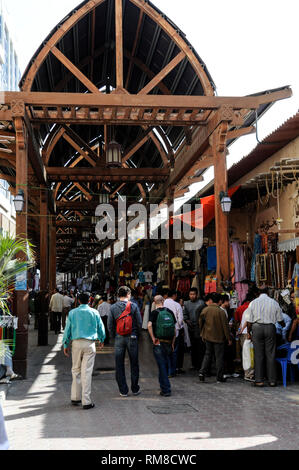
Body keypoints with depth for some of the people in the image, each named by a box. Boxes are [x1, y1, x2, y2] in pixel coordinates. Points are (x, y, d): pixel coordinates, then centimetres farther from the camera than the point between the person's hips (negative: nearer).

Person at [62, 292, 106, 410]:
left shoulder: (72, 313, 5)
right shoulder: (94, 312, 3)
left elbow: (67, 329, 5)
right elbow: (101, 328, 11)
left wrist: (65, 345, 12)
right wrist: (101, 340, 29)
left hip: (76, 343, 1)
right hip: (89, 344, -1)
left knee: (76, 370, 13)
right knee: (86, 372, -3)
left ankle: (75, 398, 18)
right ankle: (86, 402, -2)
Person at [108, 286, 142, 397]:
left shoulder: (113, 307, -1)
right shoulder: (133, 306, -5)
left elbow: (110, 325, 0)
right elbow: (139, 323, -4)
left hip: (119, 338, 1)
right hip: (132, 337, -1)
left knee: (119, 365, 8)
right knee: (134, 364, 10)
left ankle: (123, 391, 9)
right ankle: (135, 389, 18)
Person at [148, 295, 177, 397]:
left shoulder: (154, 313, -6)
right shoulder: (170, 312, 5)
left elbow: (149, 325, -23)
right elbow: (174, 328, 5)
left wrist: (153, 338, -12)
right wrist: (173, 343, 12)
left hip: (158, 343, -4)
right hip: (168, 343, 4)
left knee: (162, 366, 1)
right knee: (165, 365, 19)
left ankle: (166, 390, -1)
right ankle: (164, 386, 32)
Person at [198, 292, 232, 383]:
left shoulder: (205, 310, -2)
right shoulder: (221, 311, -15)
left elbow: (200, 322, 8)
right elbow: (225, 326, -12)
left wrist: (202, 334, 21)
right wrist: (228, 338, -4)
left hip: (208, 337, 4)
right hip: (219, 337, -4)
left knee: (208, 355, 18)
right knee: (219, 357, 5)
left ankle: (202, 372, 6)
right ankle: (219, 377, 9)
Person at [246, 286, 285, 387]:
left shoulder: (253, 303, 1)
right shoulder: (274, 303, 3)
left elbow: (249, 321, 0)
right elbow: (280, 320, 9)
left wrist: (249, 332, 11)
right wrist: (285, 326, 29)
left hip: (257, 328, 0)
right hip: (270, 328, 1)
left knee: (258, 355, 3)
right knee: (271, 355, 6)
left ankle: (259, 380, 3)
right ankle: (272, 380, 8)